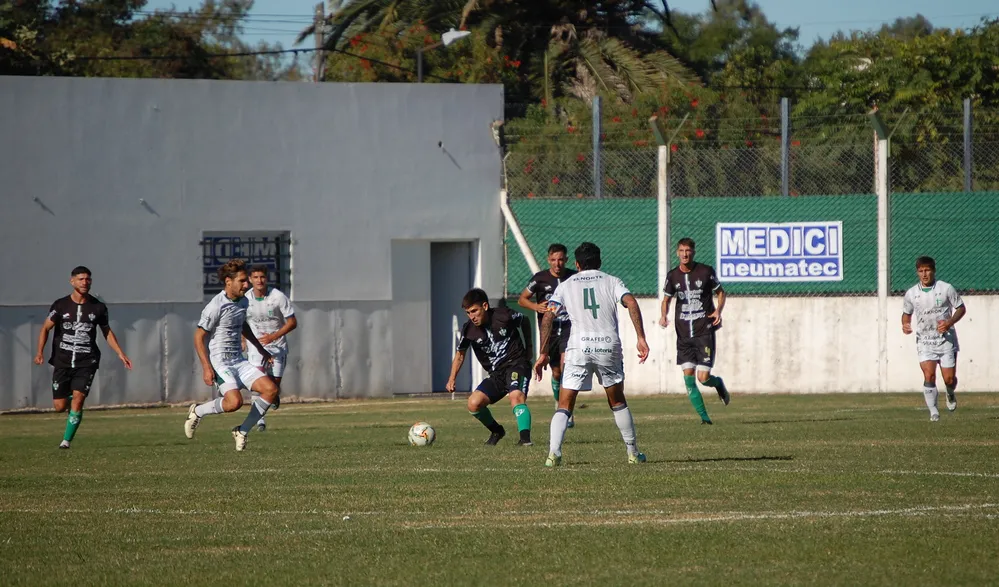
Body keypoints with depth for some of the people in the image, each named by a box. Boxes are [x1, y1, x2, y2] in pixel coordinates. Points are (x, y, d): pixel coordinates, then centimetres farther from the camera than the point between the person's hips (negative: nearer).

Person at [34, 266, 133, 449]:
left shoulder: (98, 308, 2)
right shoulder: (60, 305, -1)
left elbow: (107, 332, 15)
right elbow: (46, 328, 3)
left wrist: (120, 353, 7)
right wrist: (40, 352, -11)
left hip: (86, 363, -1)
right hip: (62, 362, 1)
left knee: (78, 398, -18)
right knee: (60, 406, -1)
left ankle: (67, 440, -10)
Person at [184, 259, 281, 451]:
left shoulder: (243, 302, 9)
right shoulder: (216, 306, -16)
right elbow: (199, 337, -13)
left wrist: (261, 349, 36)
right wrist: (206, 368, -19)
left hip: (239, 361, 8)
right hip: (220, 363, -8)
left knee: (271, 389, -8)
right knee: (235, 401, -28)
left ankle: (242, 431, 4)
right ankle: (197, 412, 0)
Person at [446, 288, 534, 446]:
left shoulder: (503, 316, -14)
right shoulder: (469, 330, -4)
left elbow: (525, 322, 9)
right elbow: (460, 354, 12)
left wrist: (528, 348, 18)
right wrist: (452, 379, 0)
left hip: (517, 363, -5)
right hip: (496, 373, 5)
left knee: (516, 396, -34)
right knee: (473, 404, -11)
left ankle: (525, 438, -44)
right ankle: (497, 431, 14)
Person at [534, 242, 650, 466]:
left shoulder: (565, 286, 12)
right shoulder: (611, 282, 12)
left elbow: (548, 317, 1)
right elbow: (631, 303, -6)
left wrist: (543, 353, 2)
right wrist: (641, 338, -10)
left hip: (579, 348, -1)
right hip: (609, 345, 1)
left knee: (564, 406, 2)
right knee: (618, 402, 20)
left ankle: (554, 452, -17)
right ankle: (633, 452, 23)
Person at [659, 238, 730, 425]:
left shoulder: (706, 272, -4)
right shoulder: (673, 276, 3)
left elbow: (720, 292, 8)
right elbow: (667, 298, 16)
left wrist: (718, 311, -10)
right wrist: (664, 314, -5)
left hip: (704, 331, -3)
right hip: (684, 334, 3)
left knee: (703, 378, -8)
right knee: (688, 376, -5)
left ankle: (718, 383, 29)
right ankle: (703, 417, 4)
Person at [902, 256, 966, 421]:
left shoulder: (946, 289, -5)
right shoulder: (911, 294, 1)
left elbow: (961, 308, 3)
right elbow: (906, 313, 17)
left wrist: (950, 322, -14)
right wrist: (905, 325, -6)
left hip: (946, 339, -1)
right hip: (924, 341, 1)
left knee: (949, 379, -1)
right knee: (929, 376, -15)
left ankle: (950, 394, 34)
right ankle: (933, 411, -7)